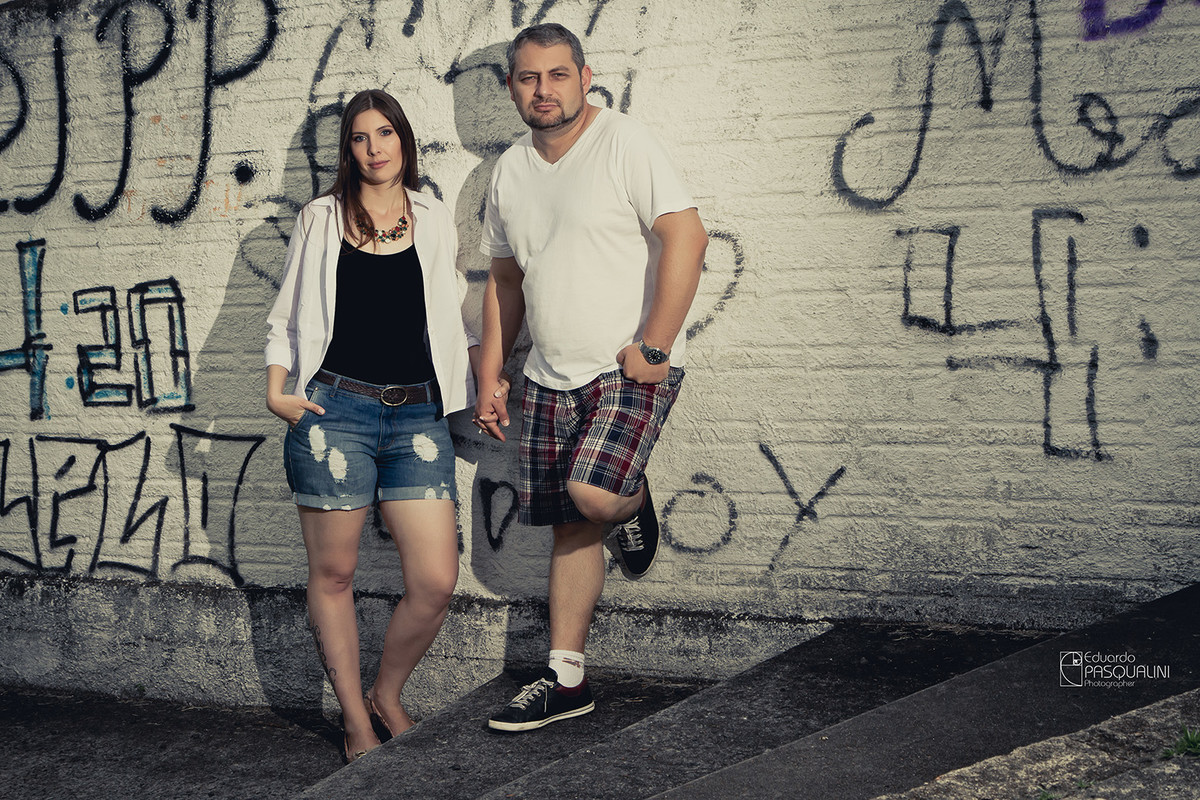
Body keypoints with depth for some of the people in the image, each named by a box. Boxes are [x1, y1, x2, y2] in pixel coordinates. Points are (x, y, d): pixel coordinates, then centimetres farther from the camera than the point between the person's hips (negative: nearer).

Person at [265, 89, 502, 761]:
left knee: (437, 581, -5)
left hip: (417, 415, 1)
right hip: (335, 409, -1)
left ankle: (388, 695, 21)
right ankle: (356, 722, 23)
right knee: (334, 574, 5)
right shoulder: (322, 220, 9)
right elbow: (288, 314, 12)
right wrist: (277, 390, -1)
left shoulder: (436, 221, 13)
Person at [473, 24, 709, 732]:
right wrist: (489, 377, 15)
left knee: (594, 493, -26)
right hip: (551, 378, 6)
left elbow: (687, 237, -16)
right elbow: (505, 281, 19)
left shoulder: (626, 143, -7)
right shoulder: (510, 170, 13)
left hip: (632, 369, -6)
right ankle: (566, 680, 19)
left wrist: (653, 347, -21)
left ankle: (635, 504, 11)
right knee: (569, 528, 8)